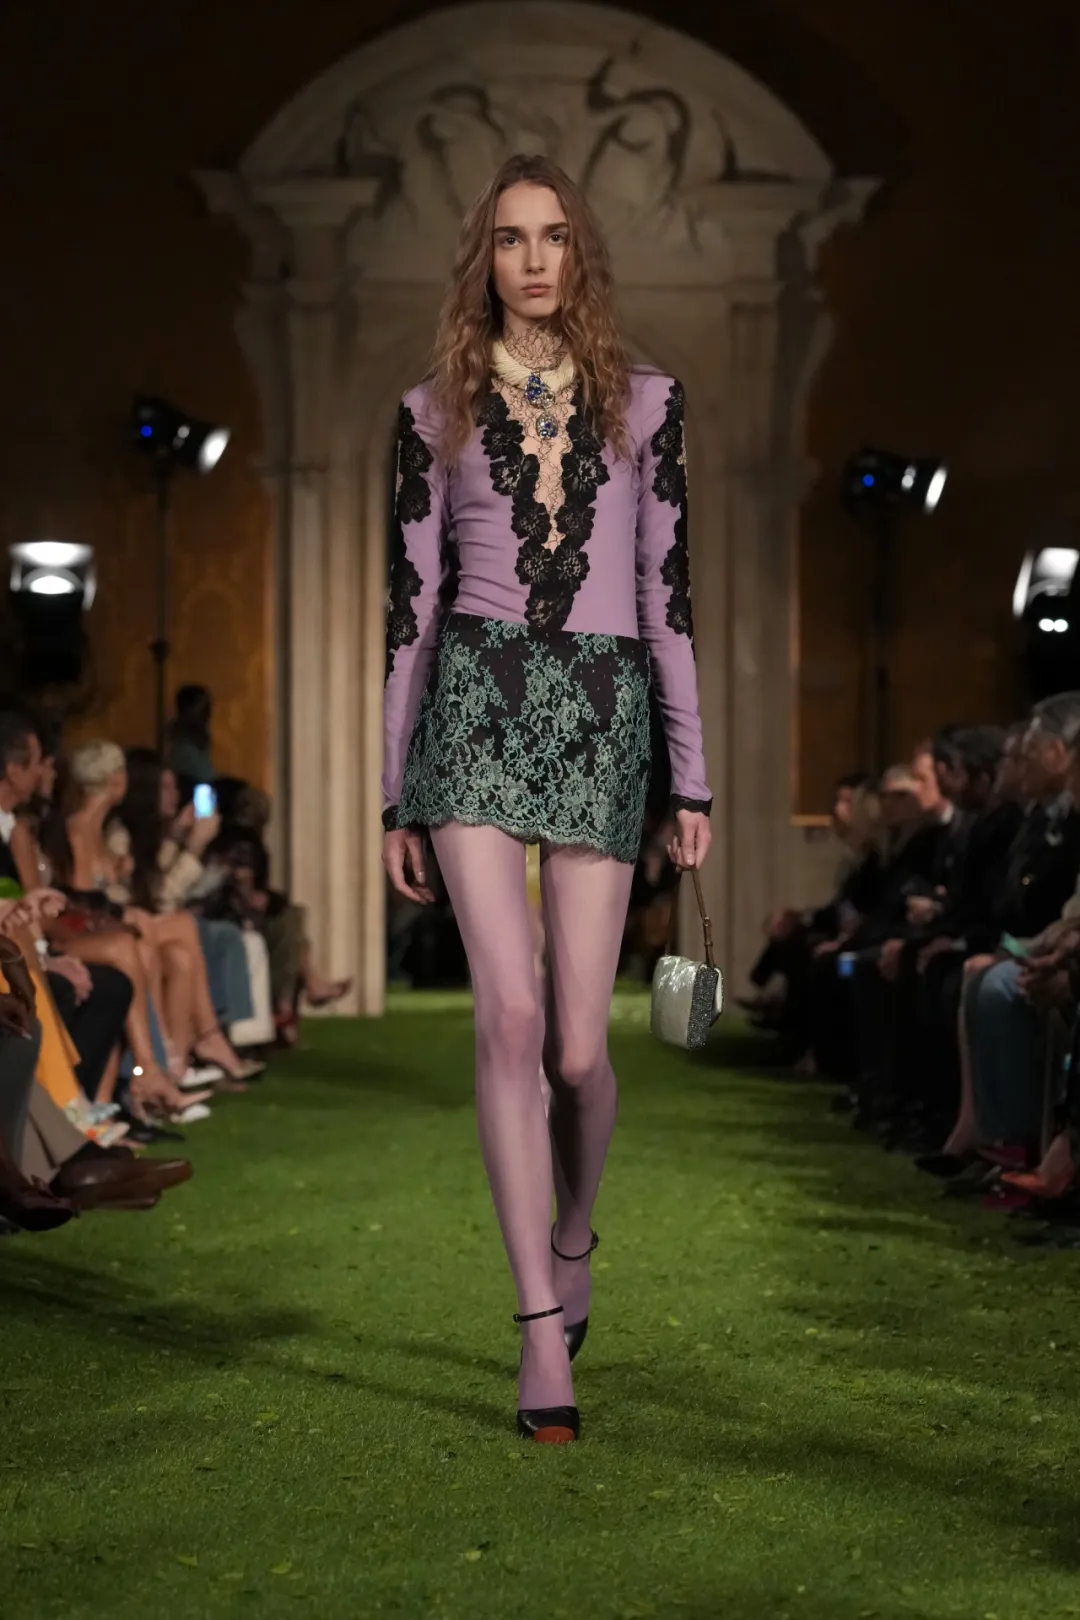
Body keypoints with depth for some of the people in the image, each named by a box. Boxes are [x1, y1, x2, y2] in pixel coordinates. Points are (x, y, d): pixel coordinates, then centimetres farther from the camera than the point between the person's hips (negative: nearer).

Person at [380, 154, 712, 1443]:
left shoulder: (646, 402, 11)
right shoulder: (435, 412, 9)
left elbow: (665, 592, 10)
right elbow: (411, 601, 9)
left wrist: (692, 778, 5)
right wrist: (396, 795, 6)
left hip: (602, 716, 1)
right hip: (477, 698, -1)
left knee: (575, 1049, -1)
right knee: (511, 1016, -16)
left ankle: (571, 1233, 33)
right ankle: (542, 1334, -11)